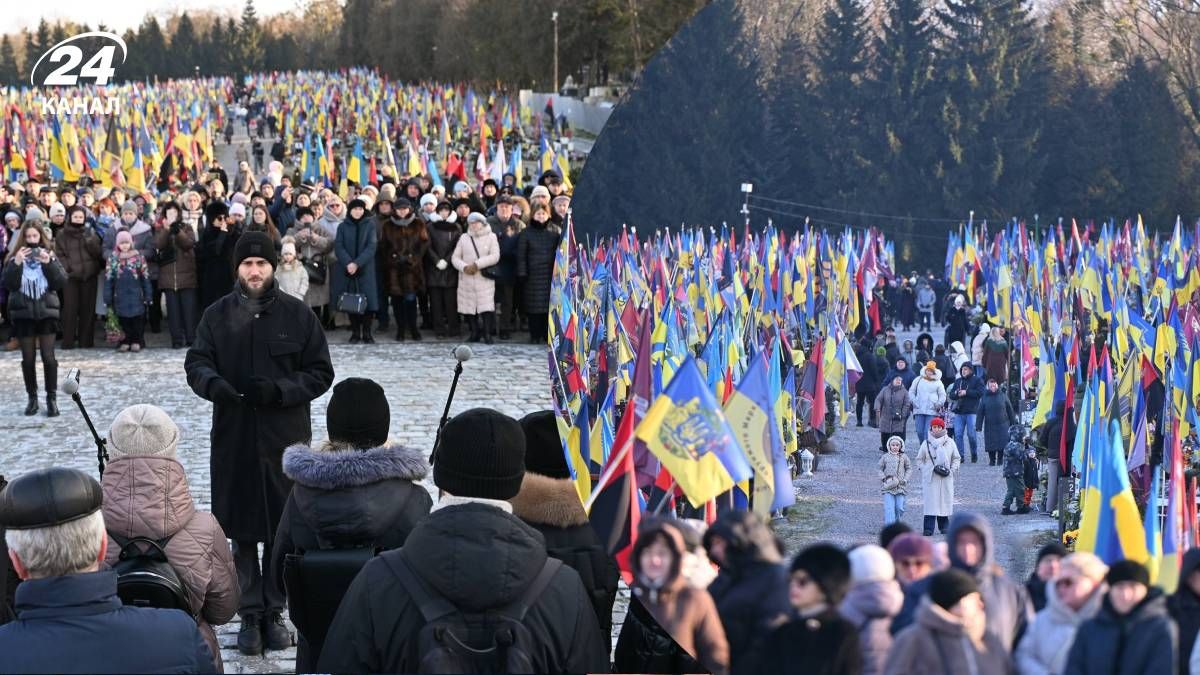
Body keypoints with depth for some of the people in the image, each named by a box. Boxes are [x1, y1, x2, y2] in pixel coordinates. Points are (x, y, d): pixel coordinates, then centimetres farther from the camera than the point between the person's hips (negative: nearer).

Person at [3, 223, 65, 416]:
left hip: (46, 312, -1)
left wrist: (48, 263, -18)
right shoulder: (14, 258, 3)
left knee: (48, 357, -4)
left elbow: (62, 282, -6)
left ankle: (52, 398, 3)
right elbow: (8, 285, -8)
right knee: (28, 358, 5)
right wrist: (16, 264, -21)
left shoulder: (49, 256, 4)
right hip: (23, 314, 1)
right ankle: (32, 398, 13)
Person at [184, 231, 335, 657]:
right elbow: (196, 364, 3)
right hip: (234, 438, 1)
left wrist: (278, 390, -15)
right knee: (242, 532, 4)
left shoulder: (298, 315, 0)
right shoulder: (217, 315, 5)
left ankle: (274, 611, 16)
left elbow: (321, 373, 1)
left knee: (283, 531, 4)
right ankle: (250, 614, 12)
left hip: (286, 437, -1)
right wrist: (214, 383, -20)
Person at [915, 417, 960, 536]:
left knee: (946, 501, 3)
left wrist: (951, 470, -1)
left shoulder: (950, 442, 6)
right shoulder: (926, 443, 4)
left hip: (946, 478, 2)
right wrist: (926, 469, -4)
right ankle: (928, 528, -9)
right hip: (930, 478, -2)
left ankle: (944, 526, 15)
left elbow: (957, 458, 13)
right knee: (930, 502, -8)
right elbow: (919, 459, 10)